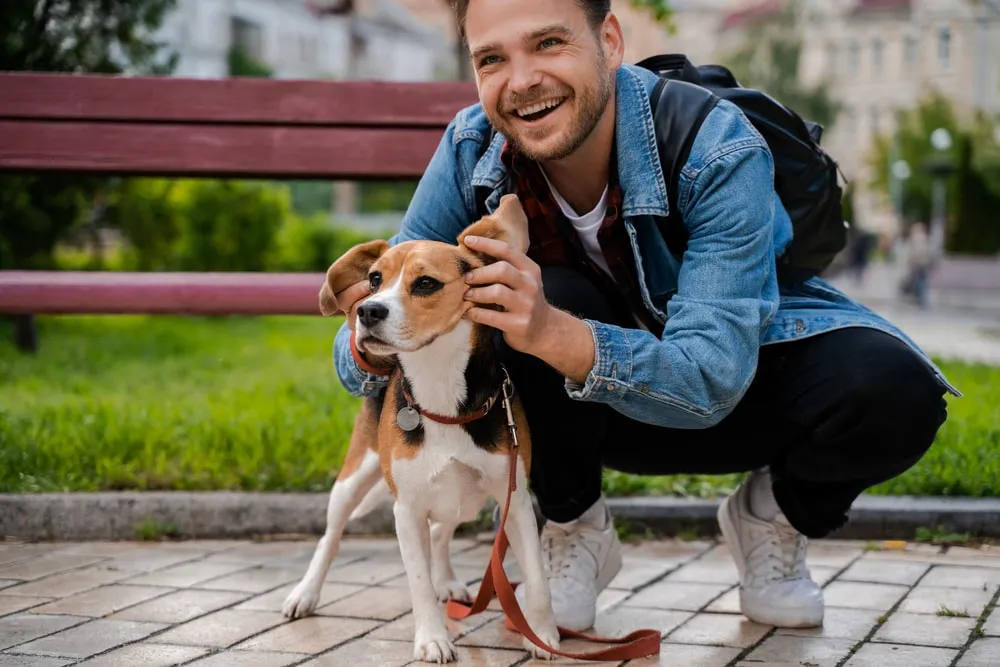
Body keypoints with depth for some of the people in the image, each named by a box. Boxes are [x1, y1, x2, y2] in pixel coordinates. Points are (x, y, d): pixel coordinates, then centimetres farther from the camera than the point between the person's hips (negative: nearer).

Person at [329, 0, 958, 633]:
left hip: (742, 376, -1)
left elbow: (712, 379, -38)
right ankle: (575, 529, -4)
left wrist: (551, 333, -55)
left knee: (891, 391, -33)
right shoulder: (473, 151, -20)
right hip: (603, 412, 2)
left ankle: (777, 513, 2)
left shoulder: (720, 151, -30)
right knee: (552, 296, -32)